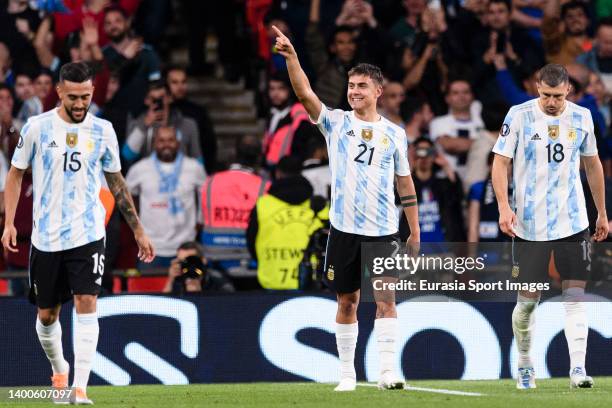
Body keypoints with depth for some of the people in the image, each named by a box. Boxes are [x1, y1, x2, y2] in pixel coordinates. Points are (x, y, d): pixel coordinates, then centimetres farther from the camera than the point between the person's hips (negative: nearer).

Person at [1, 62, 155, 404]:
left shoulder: (102, 131, 2)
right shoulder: (37, 128, -2)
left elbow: (117, 183, 13)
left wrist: (138, 231, 14)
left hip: (88, 234, 0)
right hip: (46, 237, 1)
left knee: (86, 305, -15)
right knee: (47, 315, 9)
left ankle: (80, 388, -17)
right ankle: (59, 371, 35)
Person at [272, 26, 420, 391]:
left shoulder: (395, 134, 6)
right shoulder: (337, 123, 4)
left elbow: (405, 184, 11)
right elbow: (305, 93, -11)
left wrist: (415, 232, 9)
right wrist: (291, 57, -26)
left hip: (383, 230, 0)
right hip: (344, 228, 0)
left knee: (386, 298, -9)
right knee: (347, 302, 5)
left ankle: (388, 370, -10)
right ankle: (347, 373, 13)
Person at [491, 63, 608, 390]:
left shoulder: (581, 117, 4)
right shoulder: (519, 116, -6)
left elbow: (592, 164, 16)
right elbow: (500, 162, -5)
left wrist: (602, 213, 19)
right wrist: (504, 207, -18)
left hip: (572, 222, 2)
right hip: (529, 225, -2)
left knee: (575, 295, -7)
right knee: (528, 300, 3)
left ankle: (577, 369, -10)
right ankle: (524, 366, 22)